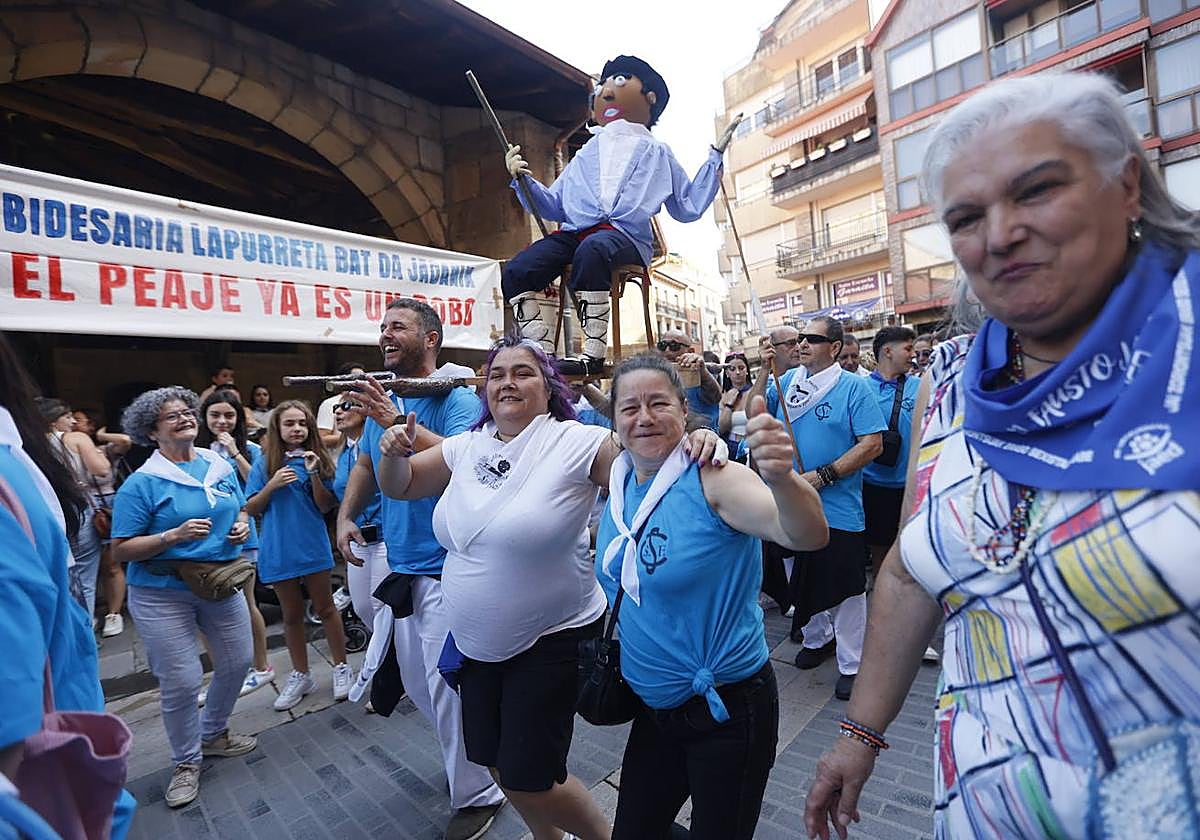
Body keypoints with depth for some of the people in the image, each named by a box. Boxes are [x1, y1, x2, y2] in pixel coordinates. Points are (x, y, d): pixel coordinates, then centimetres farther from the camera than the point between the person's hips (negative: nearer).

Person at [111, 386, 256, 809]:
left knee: (237, 662, 13)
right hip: (162, 595, -5)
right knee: (181, 683, 0)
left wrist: (242, 526, -6)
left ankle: (213, 734, 39)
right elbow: (121, 551, -12)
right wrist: (175, 535, -26)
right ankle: (186, 763, 25)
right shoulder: (142, 482, -12)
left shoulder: (221, 466, 4)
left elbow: (241, 510, 16)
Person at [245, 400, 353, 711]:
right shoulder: (265, 464, 0)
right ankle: (300, 675, 28)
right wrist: (272, 485, -15)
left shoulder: (316, 459, -3)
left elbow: (325, 507, -6)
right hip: (278, 551, 2)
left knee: (325, 608, 9)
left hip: (313, 546, -1)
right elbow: (251, 509, 2)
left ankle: (341, 668, 23)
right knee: (292, 615, 14)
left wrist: (314, 475, -20)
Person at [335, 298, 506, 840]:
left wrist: (400, 425, -32)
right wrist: (346, 516, 9)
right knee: (418, 684, 20)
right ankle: (469, 756, 43)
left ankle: (477, 795, 23)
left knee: (448, 684, 0)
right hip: (400, 563, 8)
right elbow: (366, 465, 22)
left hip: (445, 565, -8)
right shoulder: (381, 400, 10)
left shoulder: (456, 399, -13)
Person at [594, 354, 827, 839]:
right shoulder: (619, 483, -2)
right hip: (653, 707, 6)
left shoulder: (712, 480, -21)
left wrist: (780, 477, -55)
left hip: (726, 709, -6)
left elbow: (807, 535, -37)